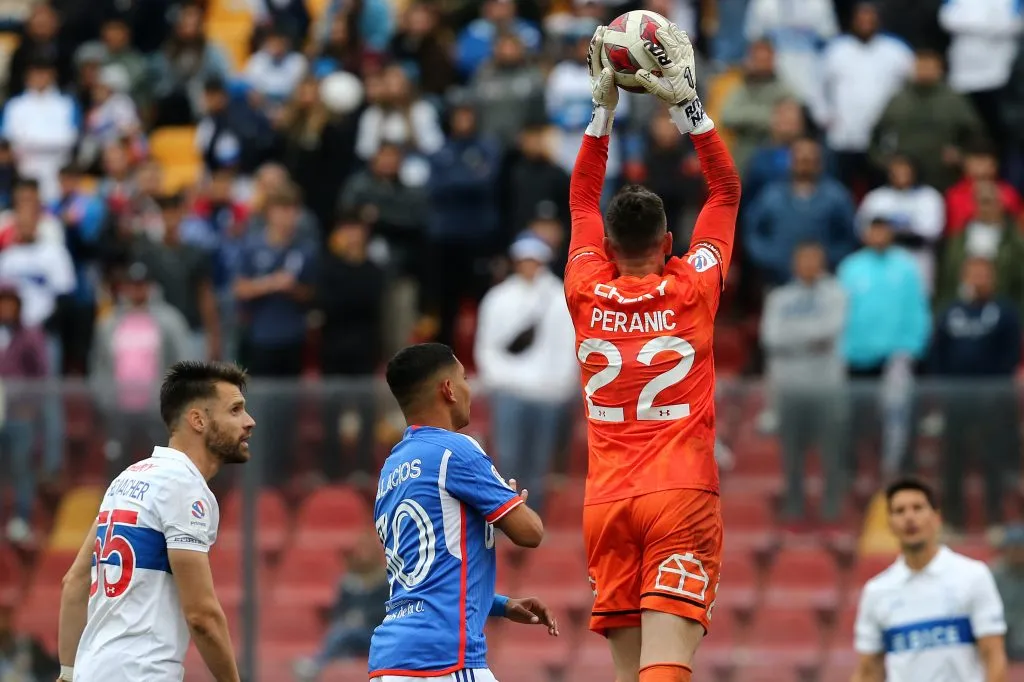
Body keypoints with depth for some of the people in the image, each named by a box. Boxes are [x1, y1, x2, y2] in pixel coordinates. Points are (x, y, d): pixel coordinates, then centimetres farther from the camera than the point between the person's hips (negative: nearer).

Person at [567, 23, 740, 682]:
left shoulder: (588, 295, 5)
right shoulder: (693, 290, 0)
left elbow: (583, 199, 21)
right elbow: (727, 190, 11)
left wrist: (603, 106, 23)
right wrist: (686, 102, 12)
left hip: (606, 503, 3)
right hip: (682, 495, -3)